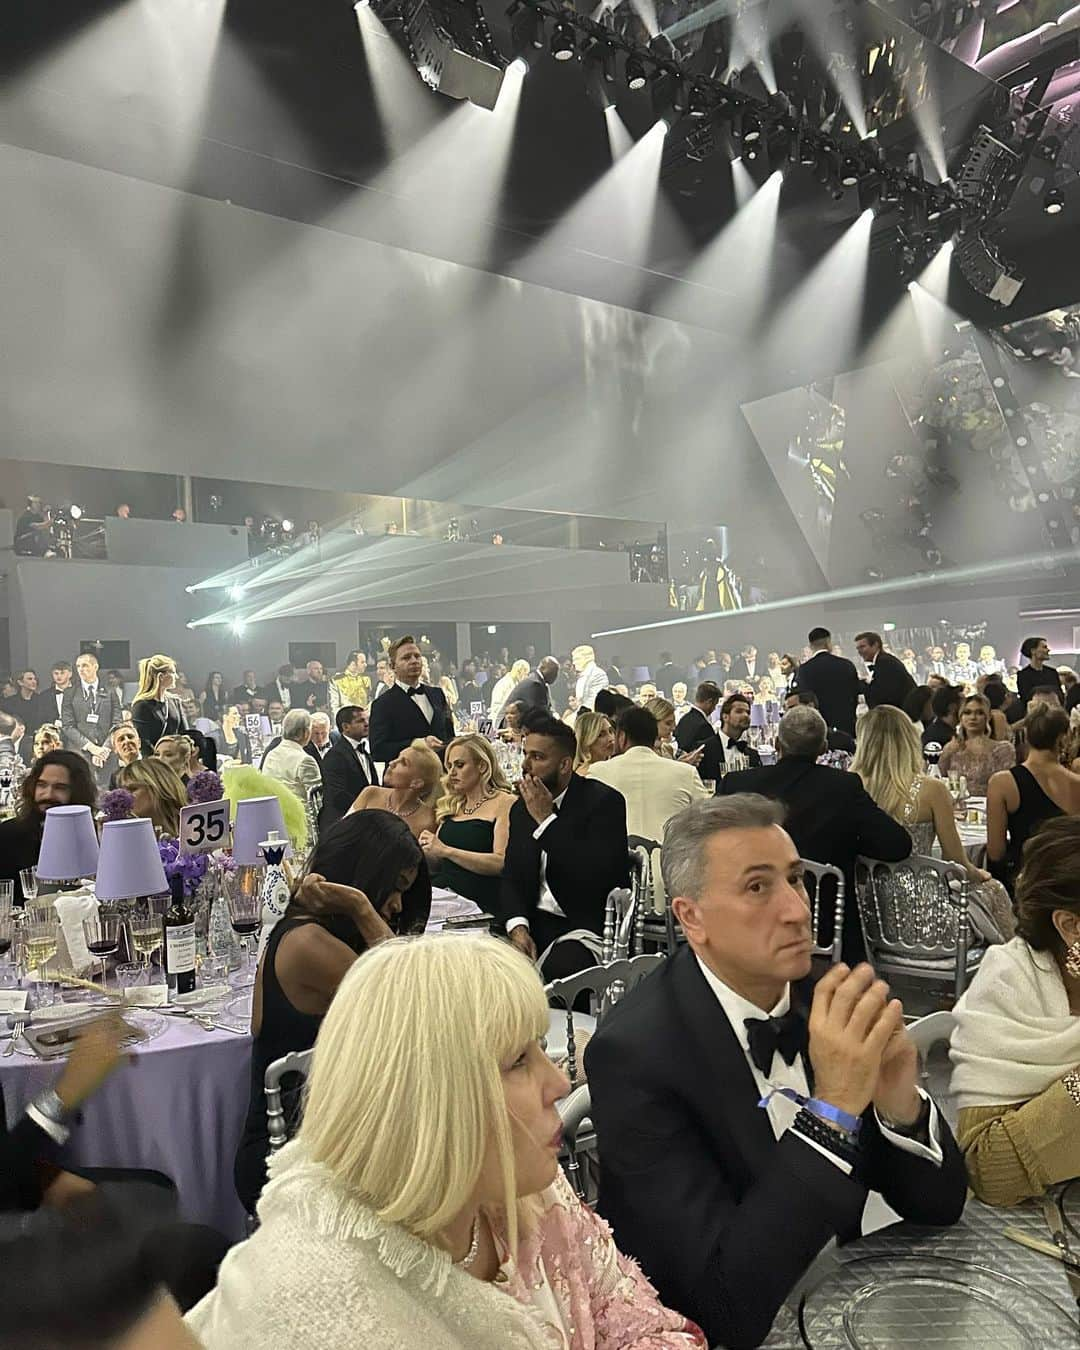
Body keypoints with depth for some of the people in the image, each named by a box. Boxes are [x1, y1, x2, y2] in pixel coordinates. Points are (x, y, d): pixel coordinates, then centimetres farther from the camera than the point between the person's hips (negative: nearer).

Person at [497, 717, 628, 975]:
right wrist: (517, 927, -11)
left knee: (561, 963, -33)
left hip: (586, 925, -5)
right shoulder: (521, 808, 12)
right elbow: (511, 878, 9)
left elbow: (596, 876, -20)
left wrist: (547, 820, -17)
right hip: (534, 922, 5)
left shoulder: (604, 800, -8)